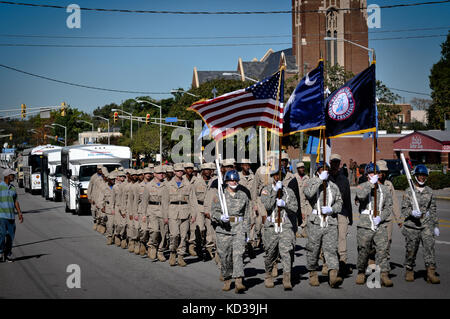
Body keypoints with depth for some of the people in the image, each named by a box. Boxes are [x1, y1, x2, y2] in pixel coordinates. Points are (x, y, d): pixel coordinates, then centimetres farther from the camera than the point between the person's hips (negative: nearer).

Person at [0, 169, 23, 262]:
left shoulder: (12, 188, 13)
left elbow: (15, 201, 17)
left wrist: (20, 213, 10)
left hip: (11, 216, 6)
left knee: (11, 236, 4)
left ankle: (8, 255, 12)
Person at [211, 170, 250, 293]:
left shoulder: (243, 196, 9)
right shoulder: (219, 195, 4)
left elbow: (247, 215, 12)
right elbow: (214, 212, 0)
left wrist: (246, 231, 9)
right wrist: (221, 217, -21)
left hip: (239, 228, 0)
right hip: (223, 229, 0)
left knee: (238, 254, -15)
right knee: (224, 256, 7)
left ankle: (238, 282, -23)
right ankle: (227, 280, 25)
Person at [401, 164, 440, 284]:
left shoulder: (429, 191, 11)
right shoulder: (409, 191, 1)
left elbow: (433, 210, 16)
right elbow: (404, 209, -1)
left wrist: (436, 226, 13)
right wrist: (412, 212, -23)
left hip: (427, 225, 2)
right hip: (412, 226, -2)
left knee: (429, 246, -13)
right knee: (411, 249, 6)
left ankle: (431, 273, -15)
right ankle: (409, 271, 24)